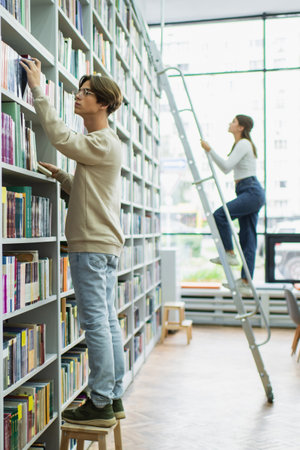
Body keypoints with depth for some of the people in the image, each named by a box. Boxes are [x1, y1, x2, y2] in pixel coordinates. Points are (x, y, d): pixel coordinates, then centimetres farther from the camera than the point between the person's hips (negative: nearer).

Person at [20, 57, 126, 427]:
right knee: (107, 322, 11)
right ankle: (113, 399, 20)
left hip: (93, 245, -10)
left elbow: (59, 135, -20)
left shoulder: (102, 142, -8)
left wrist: (37, 89, -11)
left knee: (95, 323, -6)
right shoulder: (104, 144, 22)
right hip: (104, 244, 10)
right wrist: (60, 176, 8)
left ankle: (100, 404, 3)